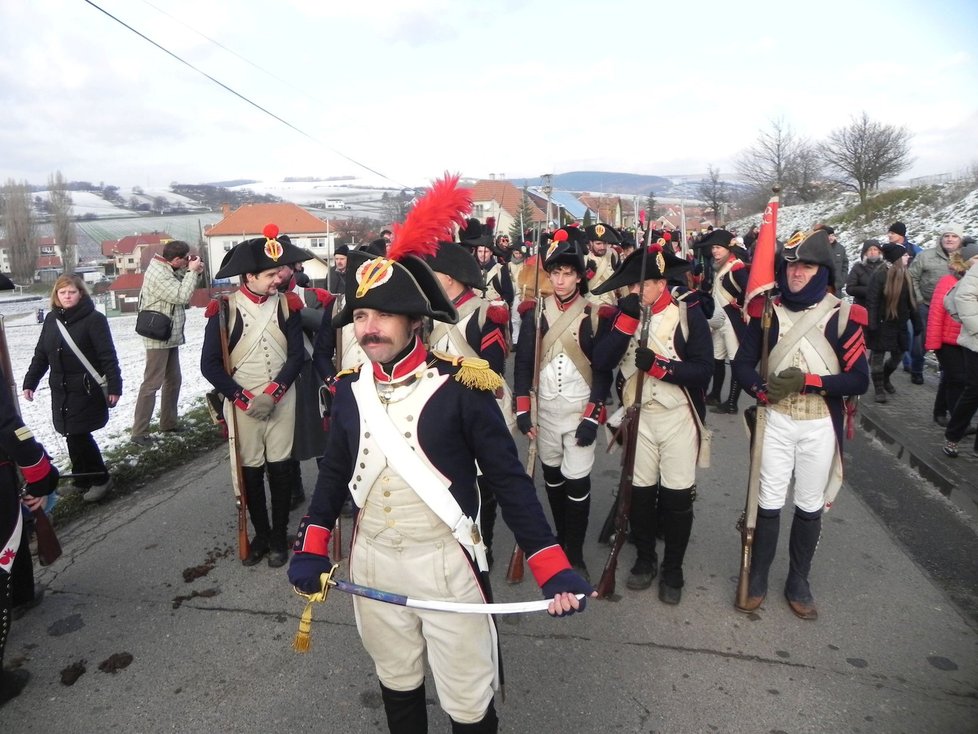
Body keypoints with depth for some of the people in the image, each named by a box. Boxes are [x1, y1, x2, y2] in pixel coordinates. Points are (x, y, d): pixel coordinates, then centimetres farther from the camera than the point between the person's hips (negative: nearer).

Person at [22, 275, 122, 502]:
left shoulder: (94, 319, -11)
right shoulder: (52, 319, 8)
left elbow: (108, 356, -14)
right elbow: (41, 354, 15)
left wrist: (114, 386, -18)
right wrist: (30, 382, 12)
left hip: (86, 390, -6)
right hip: (60, 391, 6)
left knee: (79, 435, -5)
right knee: (72, 436, 11)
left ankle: (100, 479, 11)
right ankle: (81, 480, 24)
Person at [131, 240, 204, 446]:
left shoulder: (167, 270, 9)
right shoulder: (158, 274, -20)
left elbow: (179, 290, 15)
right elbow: (182, 297, -24)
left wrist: (192, 272, -1)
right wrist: (192, 271, -16)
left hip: (170, 336, 10)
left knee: (174, 380, 16)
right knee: (152, 384, -7)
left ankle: (168, 422, 28)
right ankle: (139, 432, -1)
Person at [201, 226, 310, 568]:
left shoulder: (286, 304, -1)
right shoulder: (224, 308, -7)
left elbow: (296, 355, -1)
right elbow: (210, 364, -6)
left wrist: (273, 393, -13)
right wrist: (244, 398, -12)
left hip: (281, 400, 1)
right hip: (241, 403, -1)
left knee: (280, 467, 6)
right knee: (250, 470, 9)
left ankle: (279, 536, 21)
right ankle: (261, 534, 26)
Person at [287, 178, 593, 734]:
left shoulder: (460, 388, -17)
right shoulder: (351, 389, -2)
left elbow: (510, 480, -15)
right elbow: (335, 472, 10)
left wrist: (553, 568, -20)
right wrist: (312, 547, 5)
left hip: (445, 562, -4)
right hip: (372, 563, 5)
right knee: (396, 681, 25)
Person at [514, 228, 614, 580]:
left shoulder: (594, 314, -6)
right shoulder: (536, 312, 0)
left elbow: (603, 368, -6)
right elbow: (523, 362, 1)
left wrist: (592, 416, -12)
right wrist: (522, 410, -4)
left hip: (580, 411, -3)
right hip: (545, 408, 3)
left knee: (577, 481, -2)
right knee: (552, 475, 14)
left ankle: (575, 554, 13)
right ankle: (560, 539, 34)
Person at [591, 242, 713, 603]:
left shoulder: (689, 314, -7)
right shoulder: (623, 314, 1)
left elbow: (703, 369, -14)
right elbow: (601, 361, -14)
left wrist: (657, 365, -25)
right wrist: (626, 318, -21)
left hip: (678, 417, -2)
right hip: (637, 416, 2)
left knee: (677, 495, 5)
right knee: (640, 491, 11)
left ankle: (672, 569, 25)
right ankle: (645, 559, 33)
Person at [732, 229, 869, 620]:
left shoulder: (842, 315, -5)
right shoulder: (768, 310, 0)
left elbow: (859, 380, -6)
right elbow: (742, 363, 1)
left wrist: (808, 381, -20)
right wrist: (763, 389, -19)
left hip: (819, 425, 0)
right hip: (776, 419, 0)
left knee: (810, 506, 11)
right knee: (769, 502, 5)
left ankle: (798, 583, 29)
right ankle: (758, 579, 22)